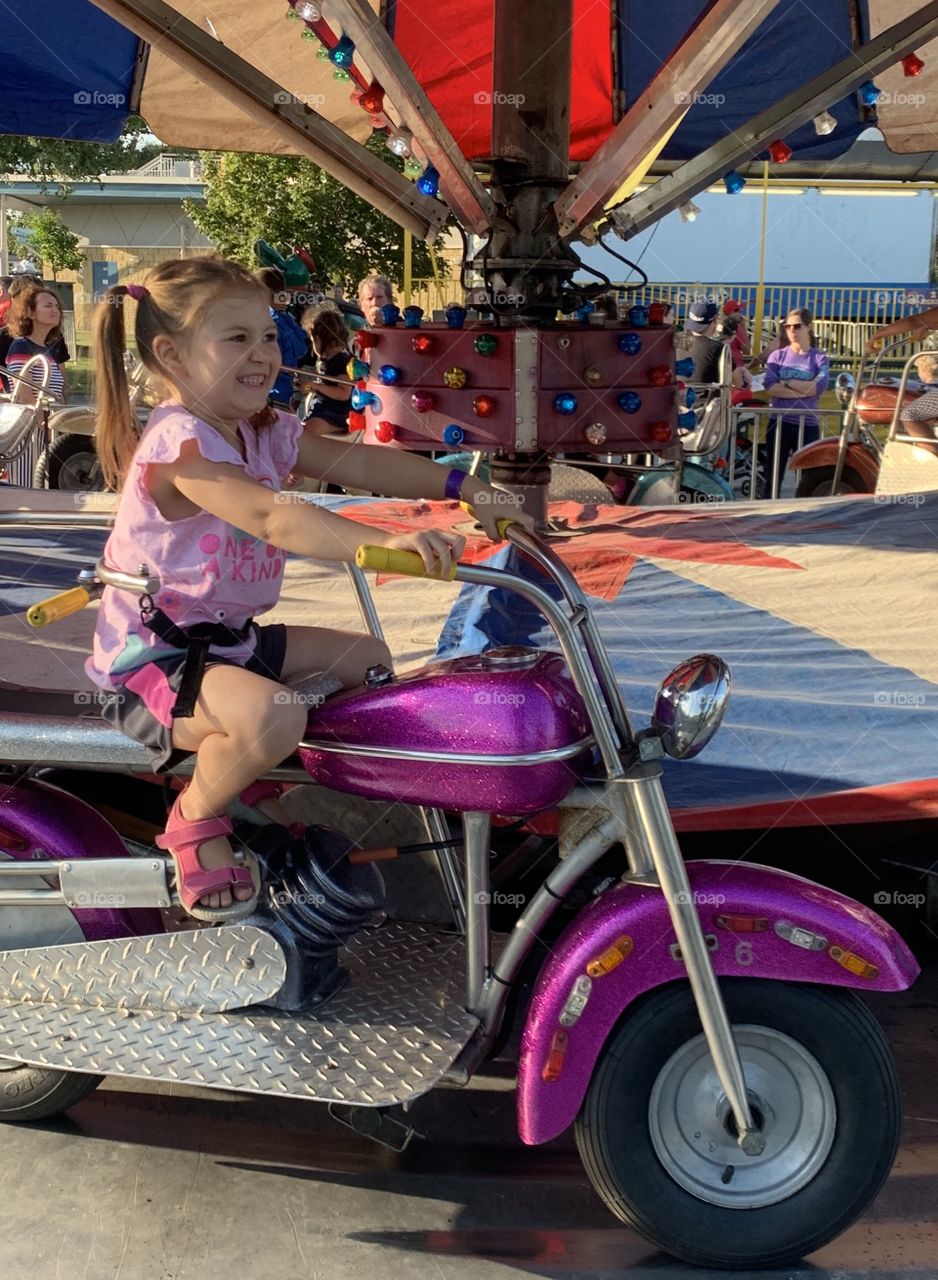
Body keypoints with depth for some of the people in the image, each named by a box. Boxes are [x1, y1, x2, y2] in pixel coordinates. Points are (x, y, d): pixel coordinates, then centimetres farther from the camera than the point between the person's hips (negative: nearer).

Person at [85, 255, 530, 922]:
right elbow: (276, 517, -39)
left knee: (368, 657, 15)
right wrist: (387, 541, -50)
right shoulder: (179, 442, -24)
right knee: (273, 714, -36)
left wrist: (466, 487, -8)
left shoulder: (263, 430, 5)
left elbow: (358, 461, 2)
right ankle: (197, 819, -6)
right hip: (153, 660, -9)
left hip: (229, 637, 10)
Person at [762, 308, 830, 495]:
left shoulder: (820, 358, 5)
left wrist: (786, 383, -9)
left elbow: (820, 387, -12)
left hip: (808, 425, -1)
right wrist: (804, 390, -14)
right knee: (774, 476, 4)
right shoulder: (777, 355, 7)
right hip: (779, 423, 1)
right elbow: (769, 385, -9)